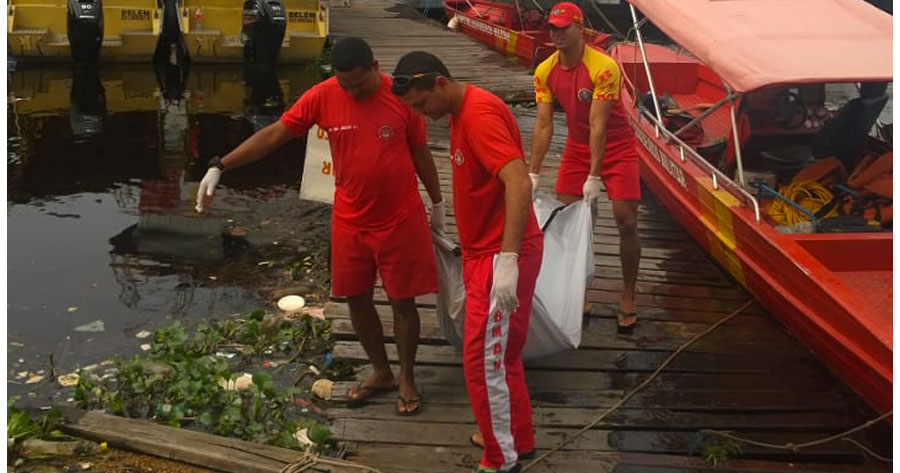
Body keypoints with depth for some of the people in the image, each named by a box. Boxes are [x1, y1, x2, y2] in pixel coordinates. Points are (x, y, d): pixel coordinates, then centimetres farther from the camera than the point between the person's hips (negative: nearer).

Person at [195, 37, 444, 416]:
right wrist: (220, 166, -10)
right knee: (357, 299, 12)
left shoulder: (402, 97, -12)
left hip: (401, 221, -2)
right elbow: (273, 134, -6)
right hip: (350, 222, 3)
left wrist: (437, 204, 9)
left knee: (403, 300, 7)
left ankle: (406, 377, 27)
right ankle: (381, 372, 33)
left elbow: (420, 153, 0)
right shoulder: (322, 97, -8)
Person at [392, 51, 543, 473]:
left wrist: (507, 260, -36)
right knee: (501, 355, 19)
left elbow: (519, 184, -32)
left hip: (501, 257, -10)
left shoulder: (480, 115, -21)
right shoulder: (462, 112, 10)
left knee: (484, 361, -3)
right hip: (483, 252, 10)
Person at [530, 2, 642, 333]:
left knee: (626, 221, -8)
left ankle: (628, 300, 6)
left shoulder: (603, 67, -26)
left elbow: (598, 125, -28)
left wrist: (594, 176, -29)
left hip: (616, 147, -5)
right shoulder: (545, 72, -10)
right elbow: (543, 125, -9)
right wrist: (532, 174, -14)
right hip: (576, 147, 5)